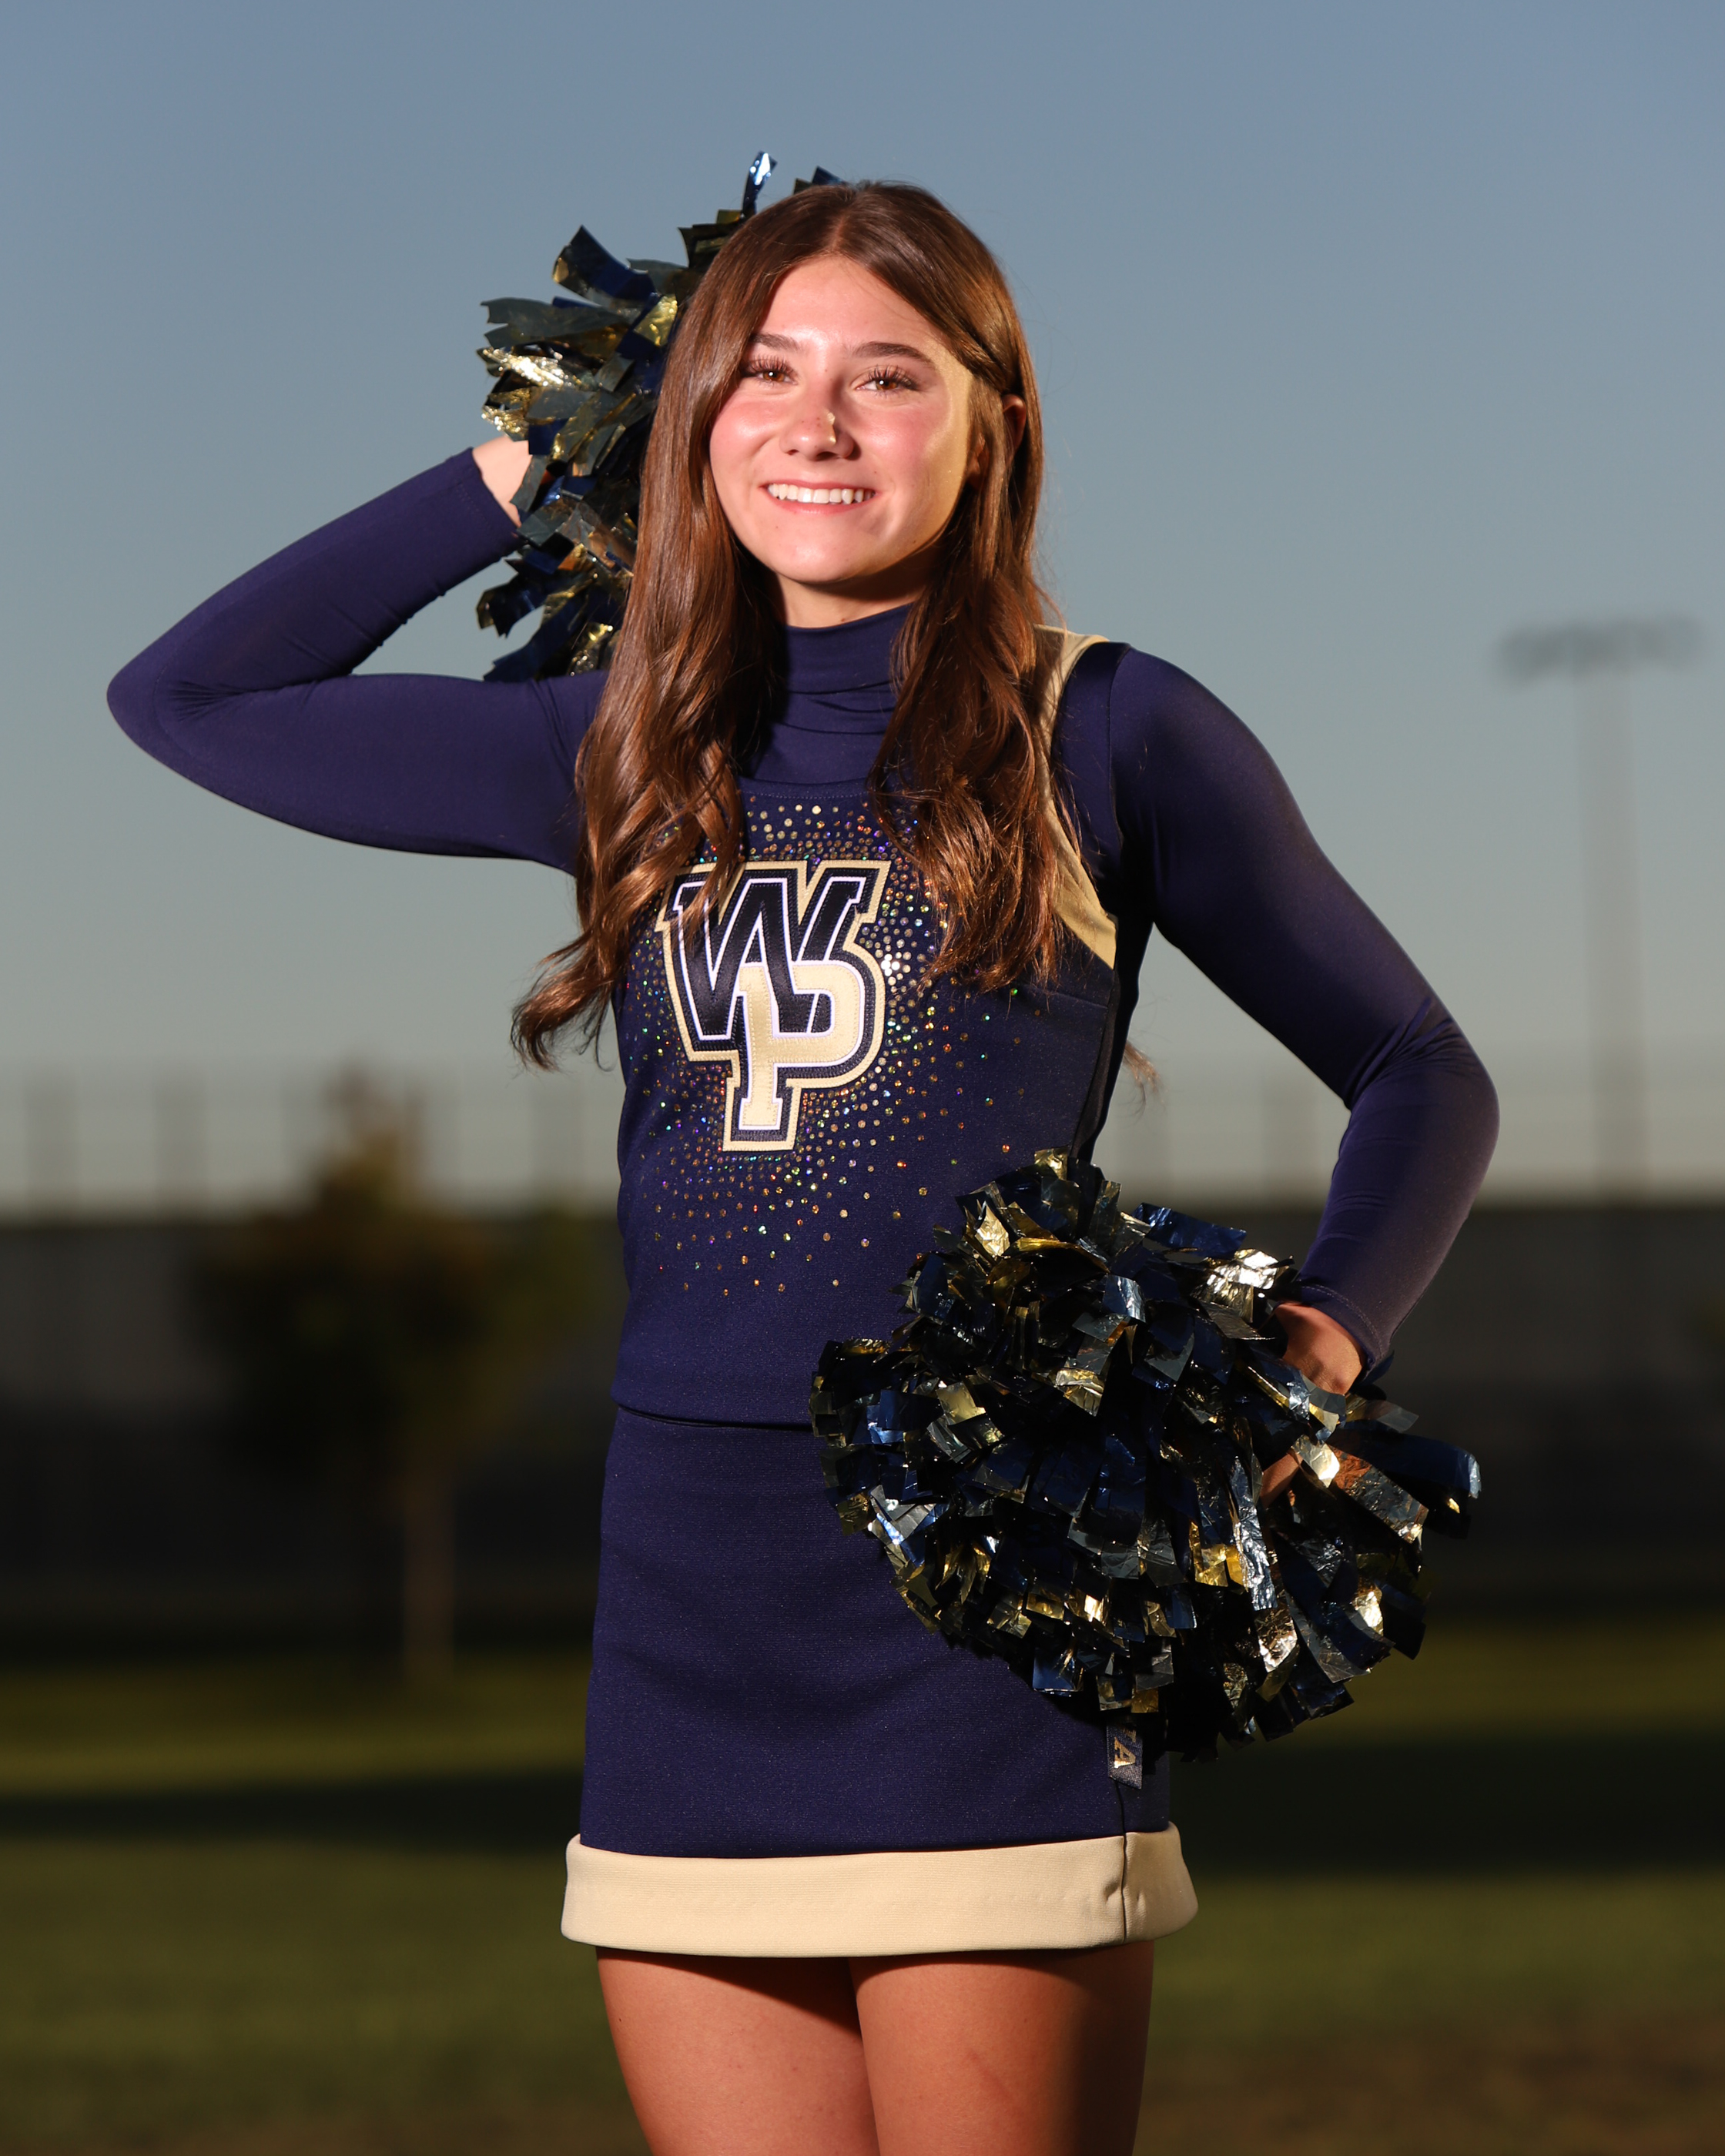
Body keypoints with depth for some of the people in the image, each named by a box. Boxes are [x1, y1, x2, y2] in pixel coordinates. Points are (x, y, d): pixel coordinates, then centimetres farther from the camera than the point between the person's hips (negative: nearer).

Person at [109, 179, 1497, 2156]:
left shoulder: (1105, 736, 3)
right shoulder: (630, 759, 13)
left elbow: (1419, 1075, 11)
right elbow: (186, 697, 21)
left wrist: (1320, 1338, -7)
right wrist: (515, 476, 20)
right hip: (693, 1606, 4)